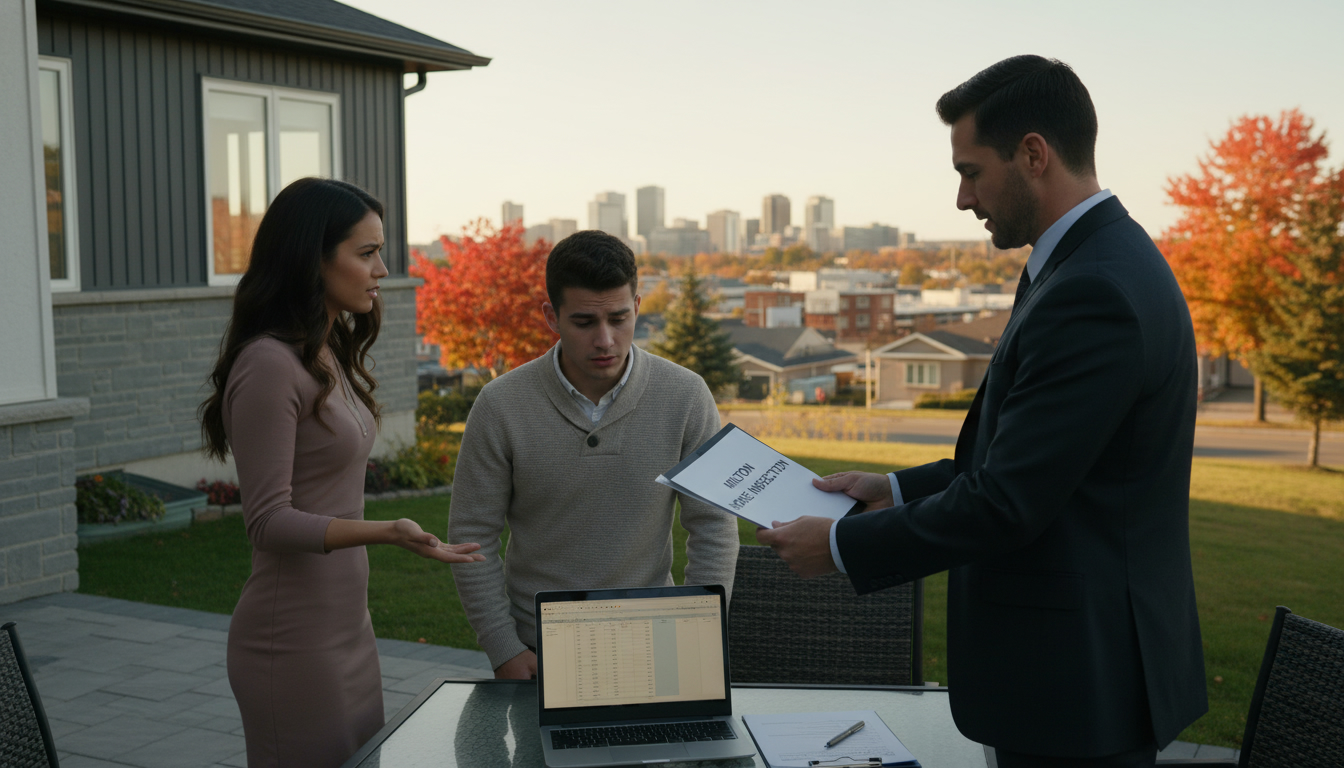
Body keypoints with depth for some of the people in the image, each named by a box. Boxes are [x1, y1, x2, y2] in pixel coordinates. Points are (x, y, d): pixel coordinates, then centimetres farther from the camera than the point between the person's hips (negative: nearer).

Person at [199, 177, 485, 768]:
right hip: (295, 639, -9)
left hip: (346, 624, 9)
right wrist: (385, 533, -33)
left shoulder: (333, 354, 10)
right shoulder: (268, 365, -18)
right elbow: (268, 521, -19)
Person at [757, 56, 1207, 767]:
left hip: (1079, 684, -10)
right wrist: (898, 490, 12)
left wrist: (842, 545, -14)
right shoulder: (1104, 262, 9)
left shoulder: (1093, 294, -24)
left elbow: (1007, 503, -24)